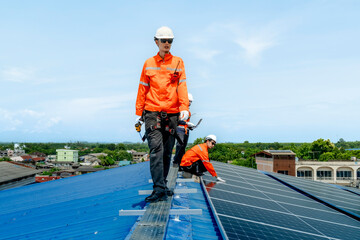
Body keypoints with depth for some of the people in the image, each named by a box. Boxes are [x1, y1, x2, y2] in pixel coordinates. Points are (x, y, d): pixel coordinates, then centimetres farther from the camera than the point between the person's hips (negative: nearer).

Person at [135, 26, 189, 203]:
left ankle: (162, 185, 20)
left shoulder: (178, 62, 12)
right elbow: (143, 88, 12)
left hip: (172, 113, 1)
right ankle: (159, 189, -14)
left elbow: (182, 86, 3)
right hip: (152, 113, -1)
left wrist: (184, 107, -11)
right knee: (156, 150, -13)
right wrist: (139, 112, 8)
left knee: (167, 152, 7)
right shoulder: (149, 64, 12)